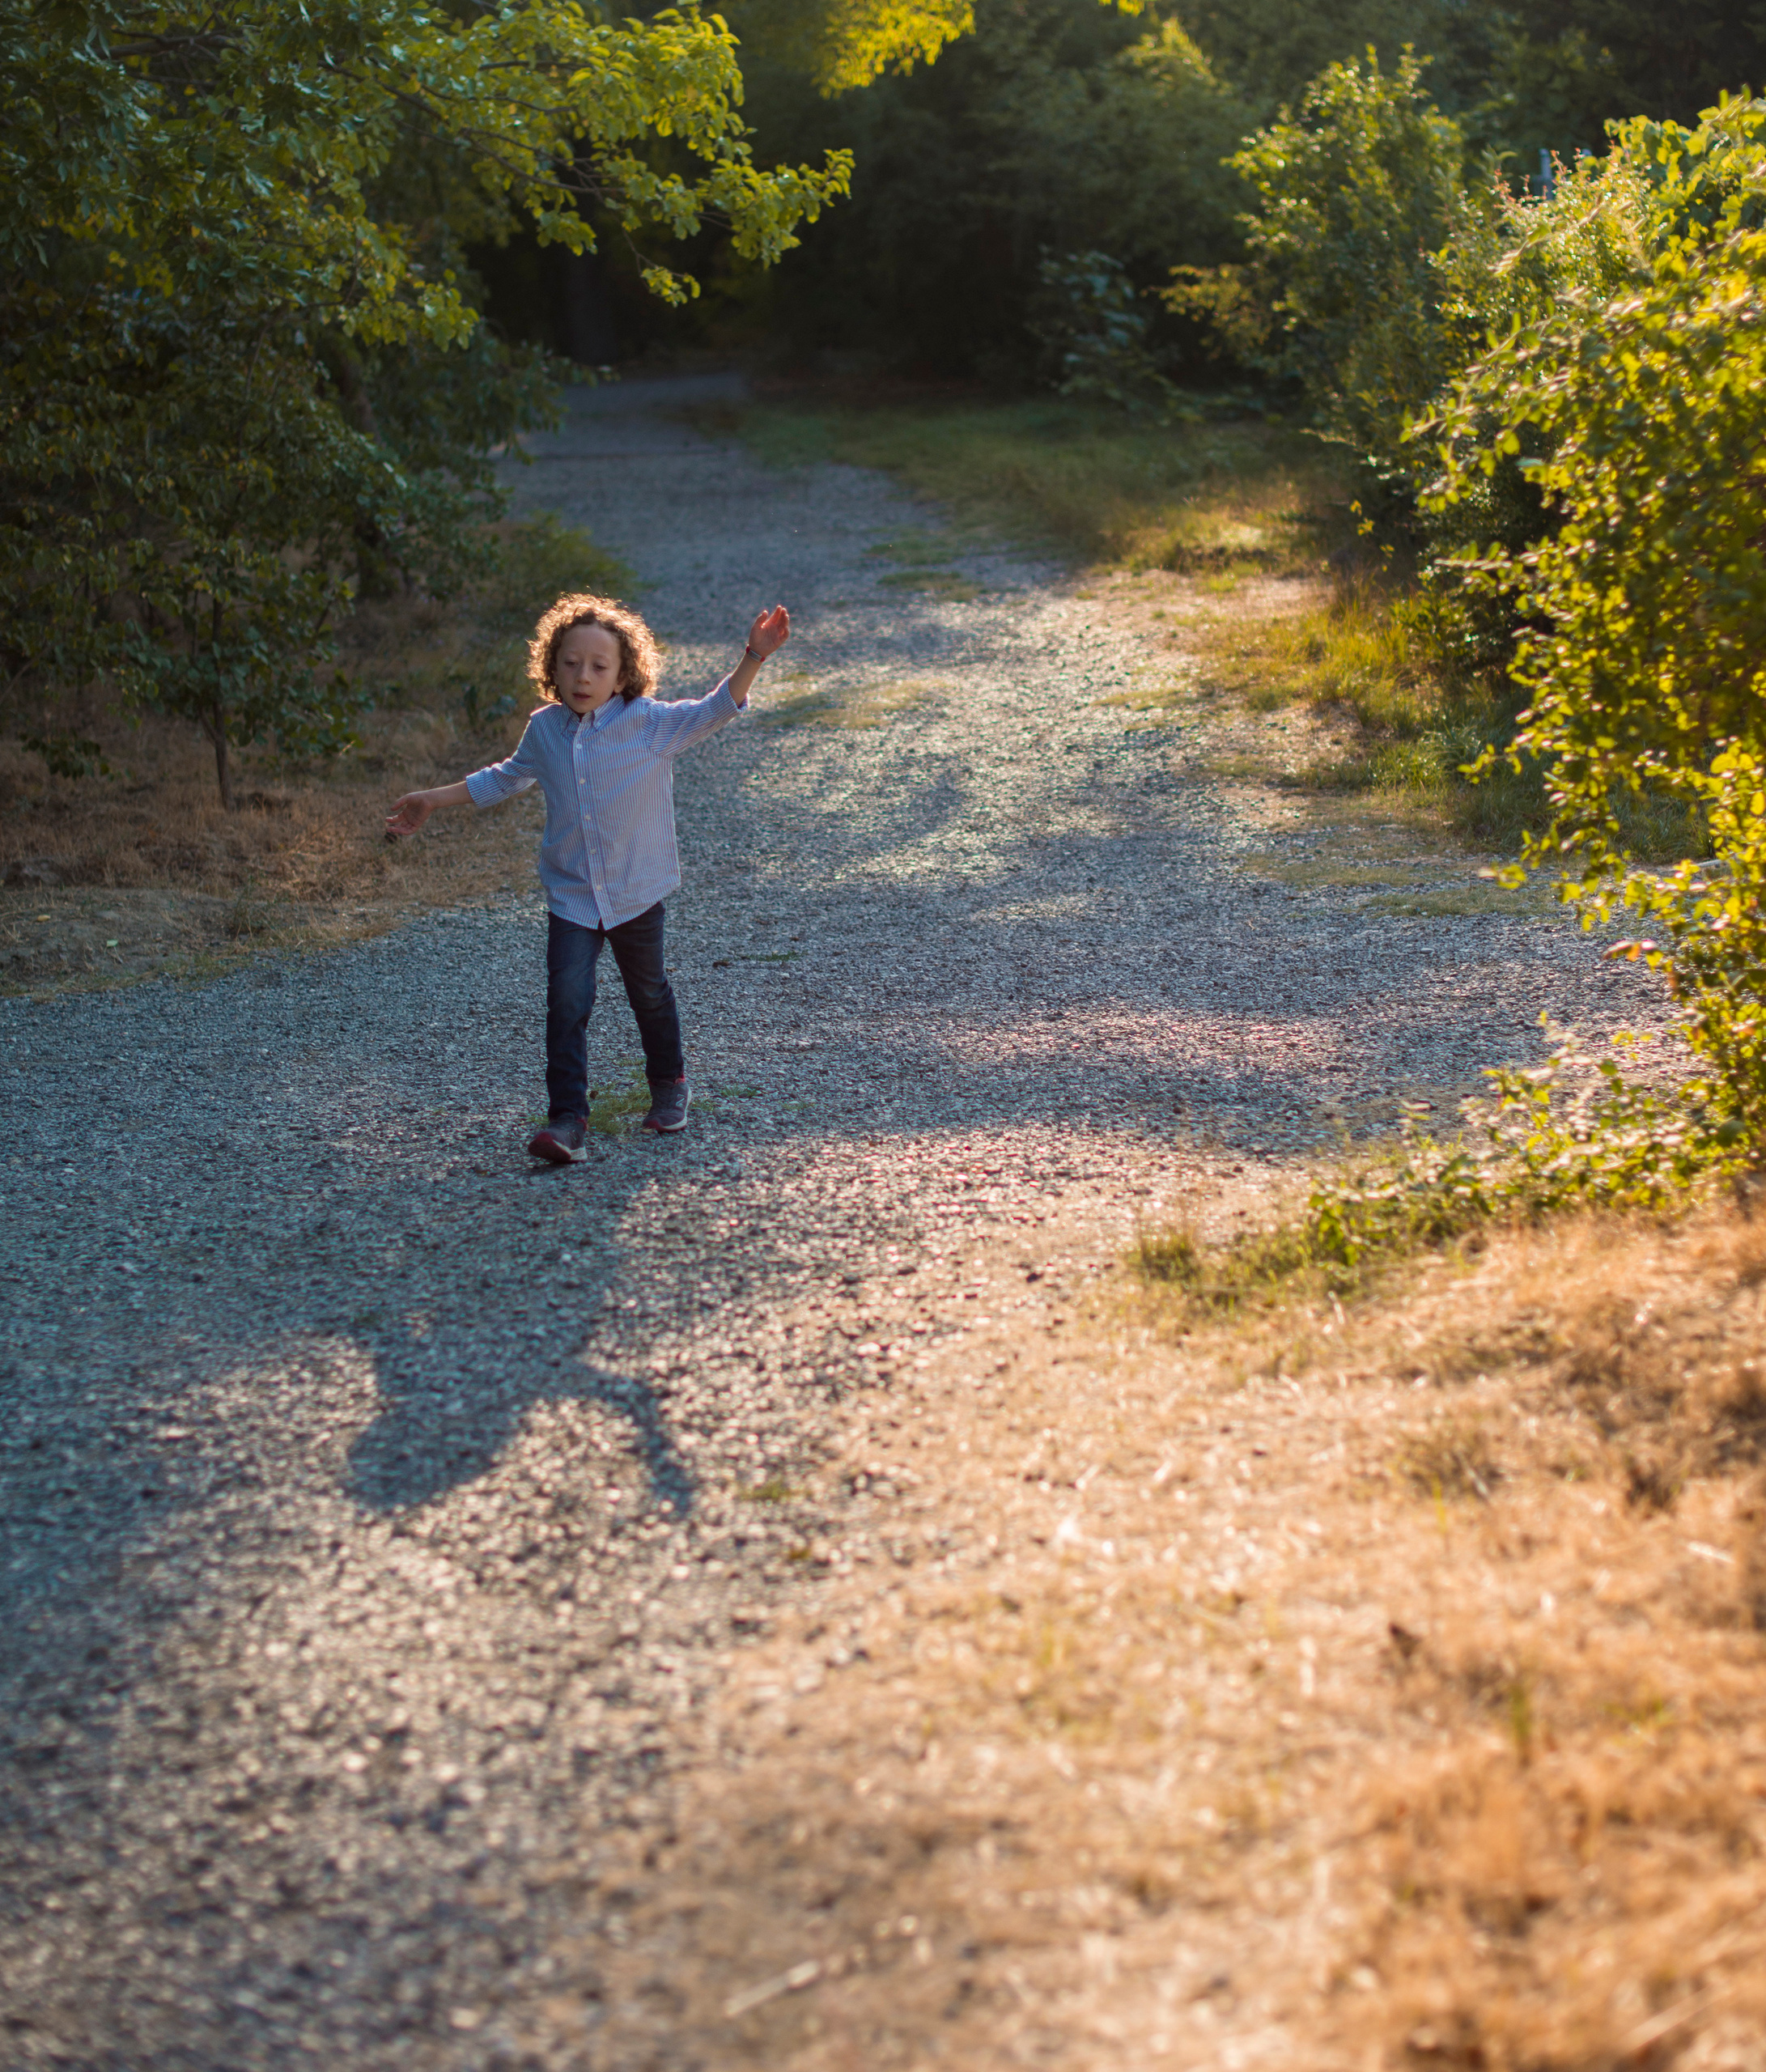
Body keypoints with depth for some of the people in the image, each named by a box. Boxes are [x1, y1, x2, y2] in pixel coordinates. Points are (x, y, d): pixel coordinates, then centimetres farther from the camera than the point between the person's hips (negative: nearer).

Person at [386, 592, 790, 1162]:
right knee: (567, 1002, -13)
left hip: (636, 894, -1)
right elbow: (505, 779, 17)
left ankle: (670, 1083, 41)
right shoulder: (545, 730, 0)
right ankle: (567, 1119, -12)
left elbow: (716, 710, -12)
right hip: (571, 896, 1)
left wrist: (755, 656, -27)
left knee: (649, 994, 17)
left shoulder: (652, 724, -10)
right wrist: (432, 801, 21)